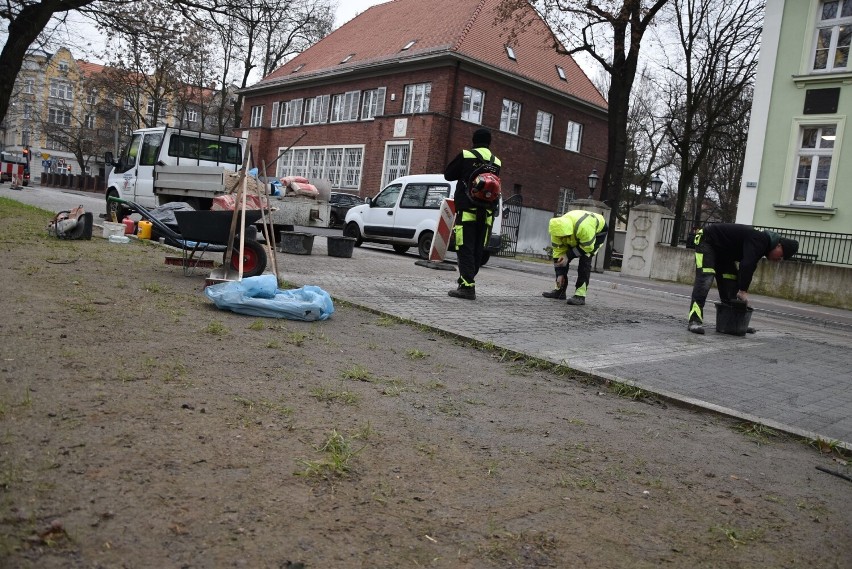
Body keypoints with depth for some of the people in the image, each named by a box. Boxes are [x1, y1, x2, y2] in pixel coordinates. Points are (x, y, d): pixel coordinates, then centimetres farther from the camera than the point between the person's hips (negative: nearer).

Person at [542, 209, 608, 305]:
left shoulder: (583, 227, -45)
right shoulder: (558, 230, -26)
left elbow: (588, 247, -31)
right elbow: (558, 252, -18)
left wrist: (569, 255, -29)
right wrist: (560, 274, -19)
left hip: (597, 231, -6)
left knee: (585, 259, -24)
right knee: (561, 256, -5)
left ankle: (580, 295, -21)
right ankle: (559, 290, 6)